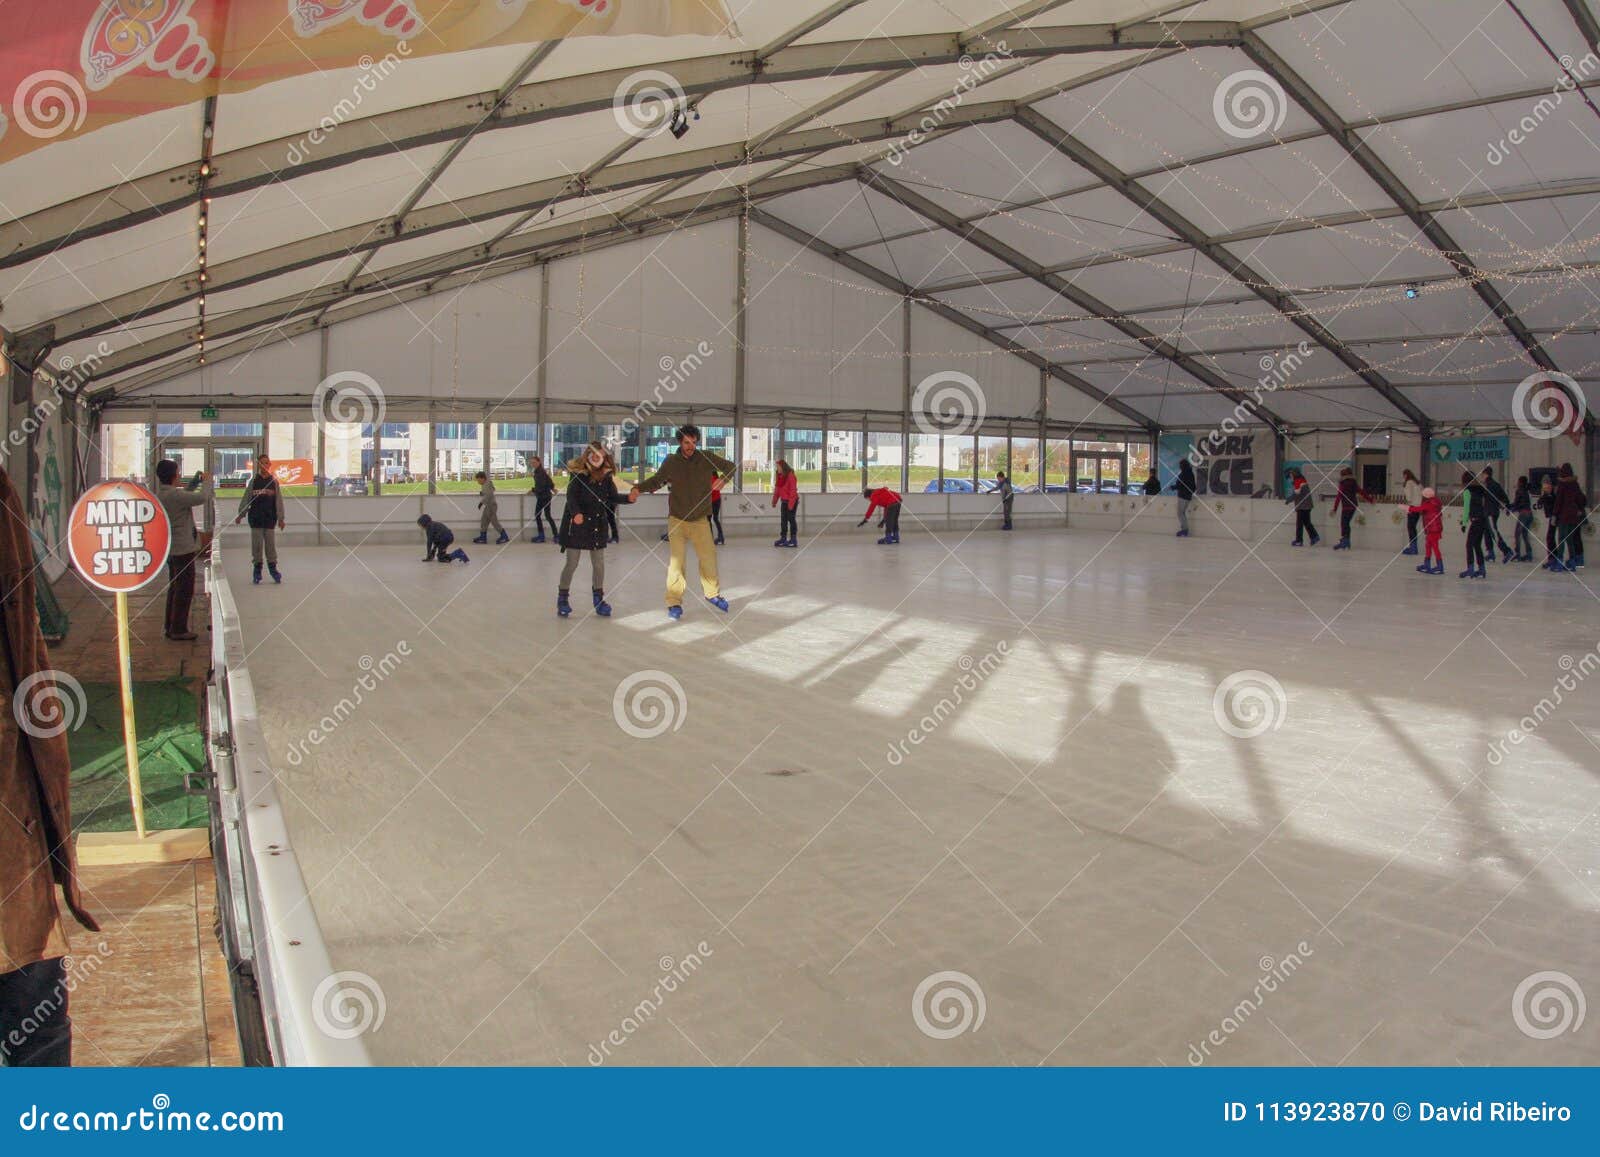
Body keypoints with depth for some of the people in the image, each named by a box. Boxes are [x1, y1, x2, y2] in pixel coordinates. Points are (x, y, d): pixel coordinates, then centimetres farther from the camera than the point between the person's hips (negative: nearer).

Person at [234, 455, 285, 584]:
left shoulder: (274, 481, 3)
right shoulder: (253, 481, 3)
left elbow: (279, 501, 3)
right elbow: (246, 499, 6)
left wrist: (280, 518, 0)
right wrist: (240, 514, 2)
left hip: (270, 517, 0)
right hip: (255, 517, 0)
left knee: (271, 543, 2)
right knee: (256, 544, 2)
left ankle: (272, 567, 12)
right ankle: (257, 568, 11)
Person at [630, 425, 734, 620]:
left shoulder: (706, 458, -4)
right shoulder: (671, 462, -5)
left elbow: (730, 467, 10)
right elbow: (656, 479, 7)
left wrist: (721, 481, -4)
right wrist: (638, 488, -8)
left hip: (700, 520, 1)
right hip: (677, 520, -1)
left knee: (708, 558, 7)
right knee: (676, 561, -7)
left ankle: (712, 593, 30)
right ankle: (674, 601, 3)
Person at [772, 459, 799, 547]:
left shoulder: (790, 476, -16)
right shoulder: (779, 476, 8)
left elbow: (793, 490, -18)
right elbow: (777, 489, 14)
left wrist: (791, 503, -21)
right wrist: (774, 501, 10)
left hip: (791, 501, -8)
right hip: (784, 501, 8)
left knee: (791, 519, -4)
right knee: (783, 520, 9)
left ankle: (793, 539, 1)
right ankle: (783, 538, 15)